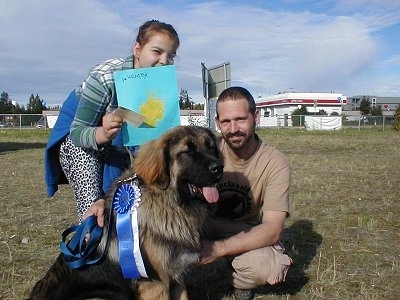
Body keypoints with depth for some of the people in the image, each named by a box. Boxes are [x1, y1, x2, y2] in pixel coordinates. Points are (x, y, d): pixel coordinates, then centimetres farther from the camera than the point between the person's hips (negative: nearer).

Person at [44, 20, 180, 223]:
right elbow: (78, 131, -28)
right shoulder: (105, 77, -31)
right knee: (92, 206, -16)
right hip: (78, 132, -5)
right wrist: (103, 134, -50)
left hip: (119, 138, 5)